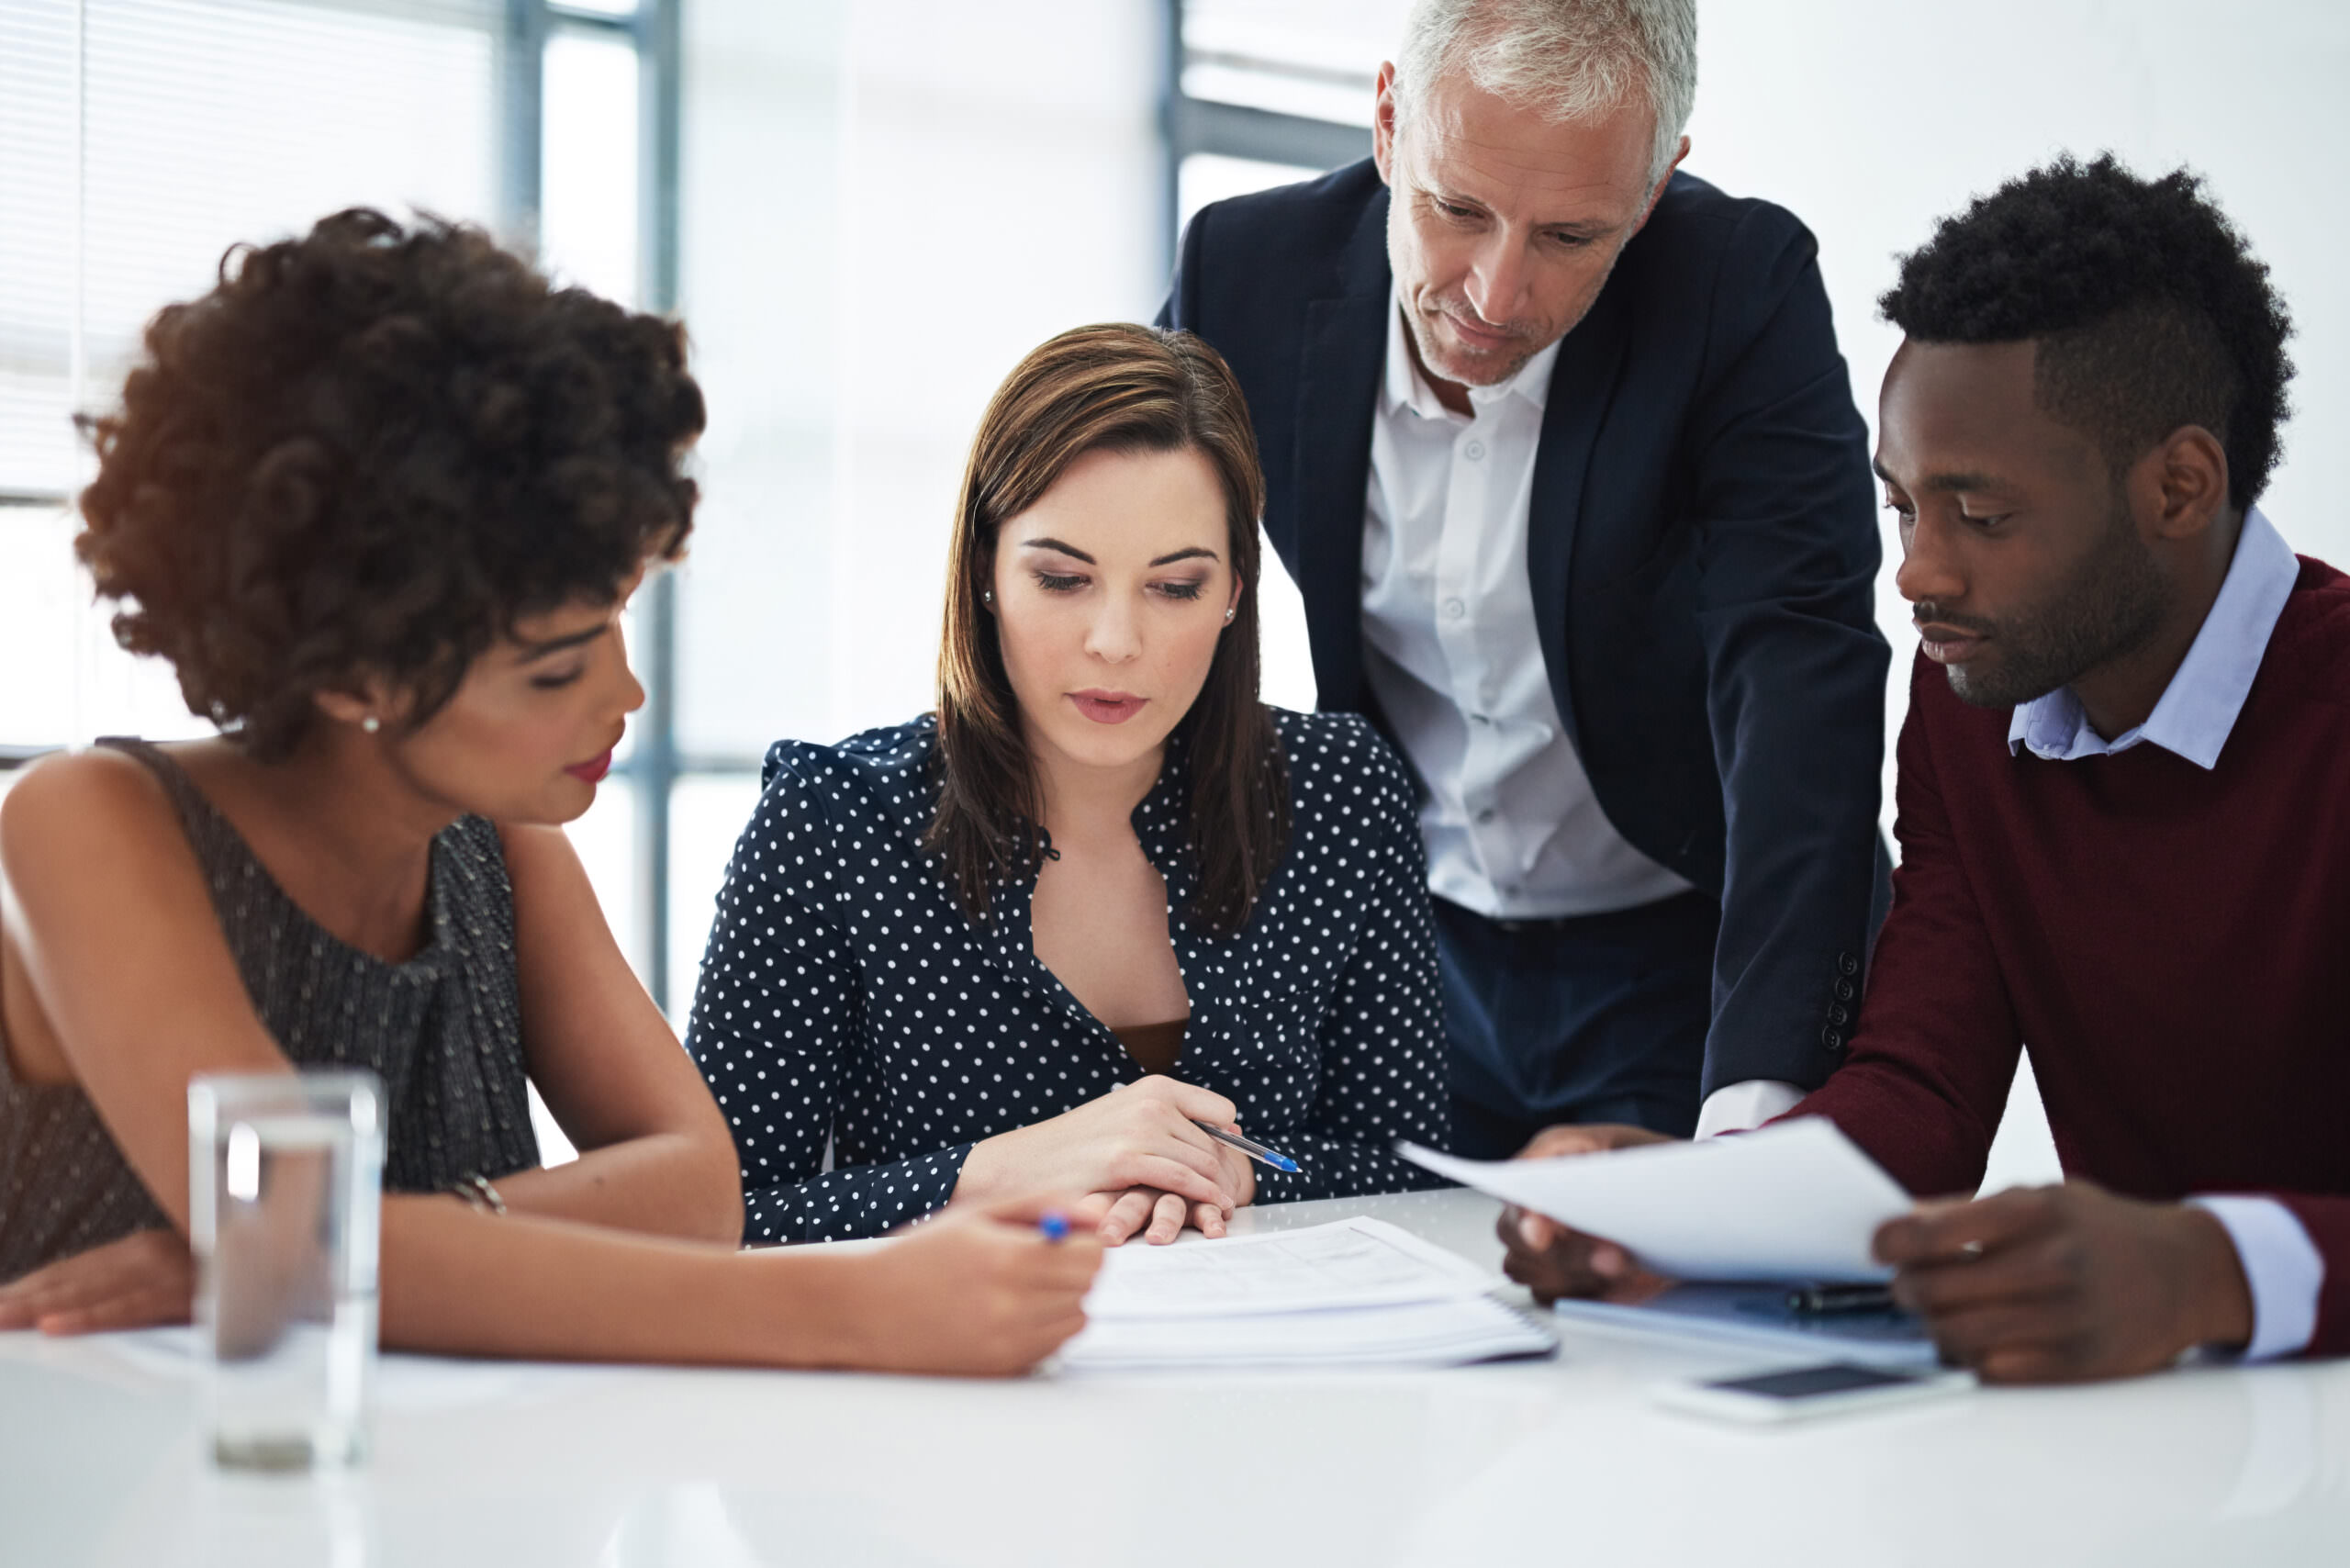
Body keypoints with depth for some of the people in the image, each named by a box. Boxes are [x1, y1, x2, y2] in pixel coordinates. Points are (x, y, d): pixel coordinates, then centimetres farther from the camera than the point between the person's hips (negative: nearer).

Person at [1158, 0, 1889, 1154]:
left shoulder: (1744, 289, -19)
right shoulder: (1248, 270, -11)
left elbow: (1802, 681, -28)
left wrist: (1761, 1091, -40)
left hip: (1686, 961, -2)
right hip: (1406, 949, 3)